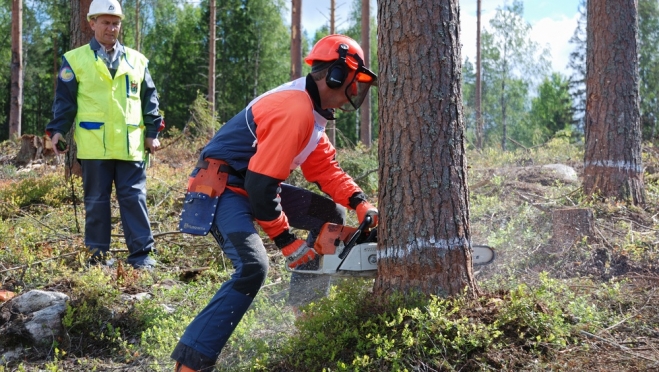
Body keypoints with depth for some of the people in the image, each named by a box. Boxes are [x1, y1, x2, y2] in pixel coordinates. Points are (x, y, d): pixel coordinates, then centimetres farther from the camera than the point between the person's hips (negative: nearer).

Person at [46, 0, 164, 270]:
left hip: (131, 144, 2)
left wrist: (152, 131, 7)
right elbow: (64, 99, 4)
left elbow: (149, 100, 14)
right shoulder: (75, 60, 6)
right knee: (96, 200, 5)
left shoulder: (136, 60, 13)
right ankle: (98, 254, 13)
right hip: (93, 145, -2)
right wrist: (58, 130, -5)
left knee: (134, 197, 1)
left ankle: (141, 253, 5)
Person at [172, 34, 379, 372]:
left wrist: (360, 204, 0)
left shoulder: (310, 109, 10)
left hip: (254, 185, 11)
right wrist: (286, 241, -18)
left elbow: (324, 167, 14)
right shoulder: (295, 110, -23)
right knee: (252, 266, -31)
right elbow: (261, 184, -27)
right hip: (223, 188, -11)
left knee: (331, 215, 14)